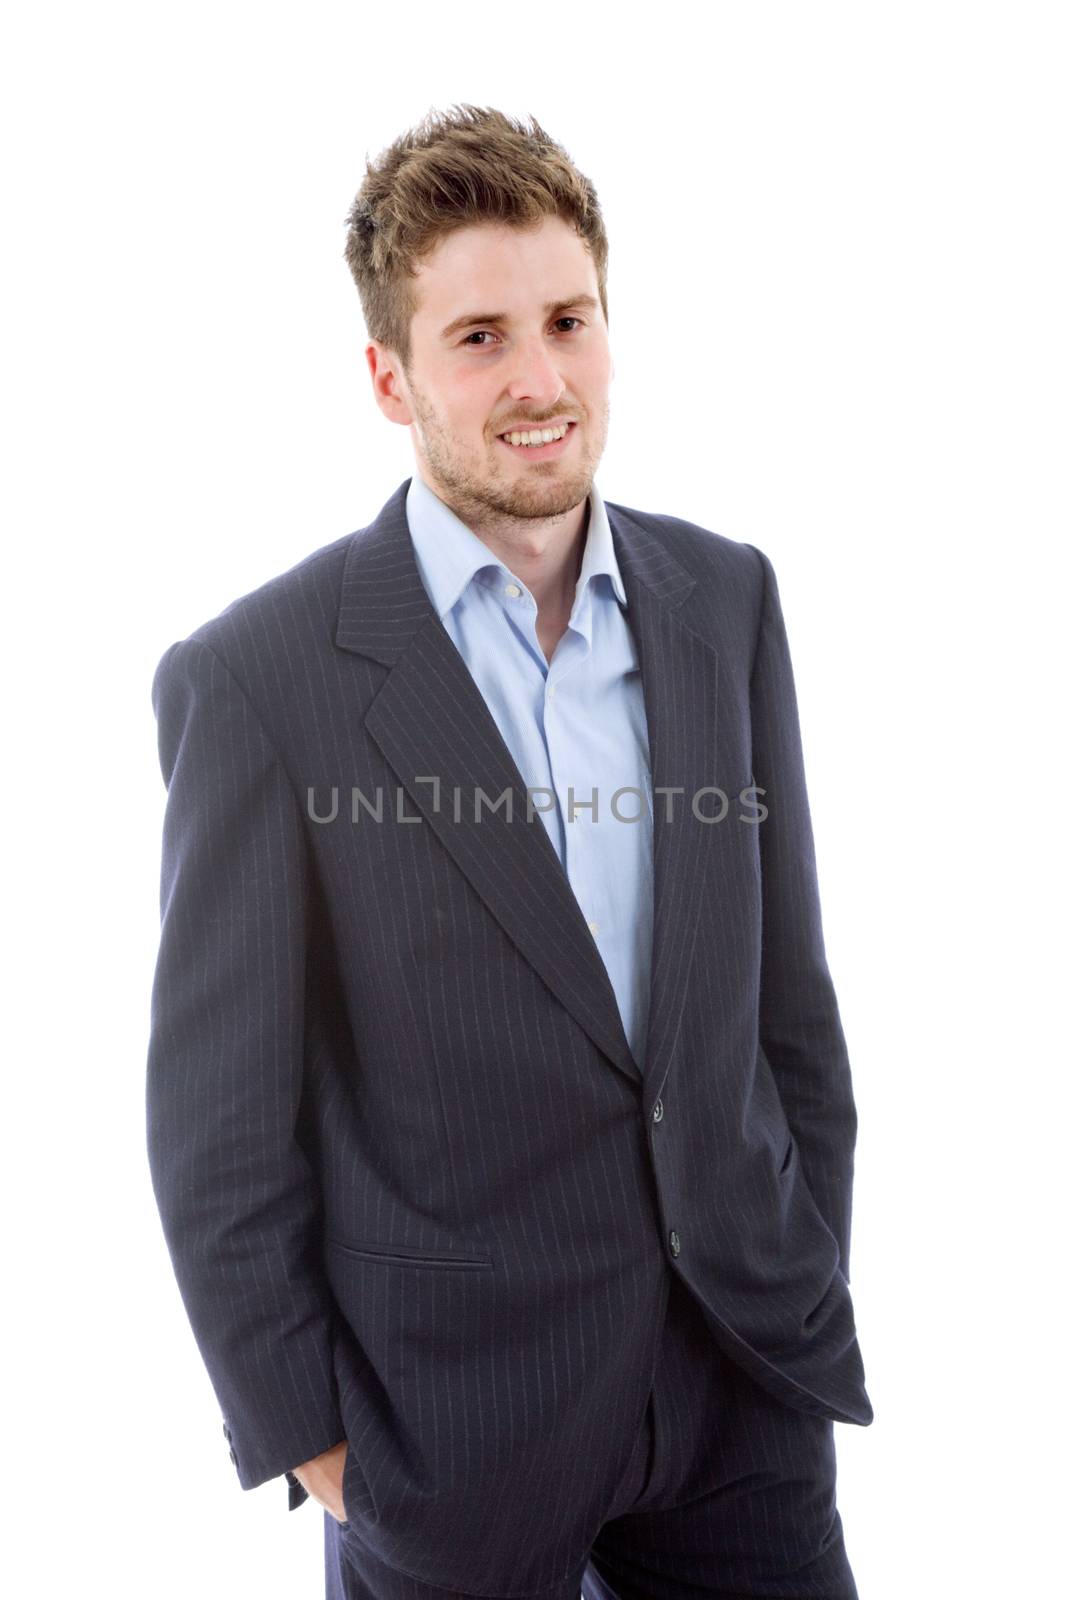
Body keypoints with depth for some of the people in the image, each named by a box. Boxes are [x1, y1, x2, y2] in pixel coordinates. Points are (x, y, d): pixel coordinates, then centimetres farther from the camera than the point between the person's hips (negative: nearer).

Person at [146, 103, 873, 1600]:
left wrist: (812, 1288, 8)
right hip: (451, 1424, -3)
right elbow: (218, 1123, -9)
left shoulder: (727, 598, -1)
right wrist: (305, 1432, -4)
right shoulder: (255, 679, -15)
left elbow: (788, 983, 5)